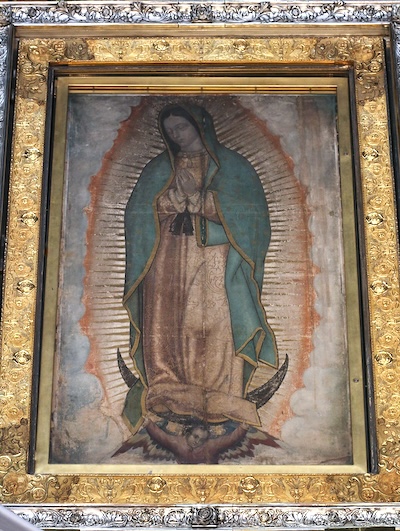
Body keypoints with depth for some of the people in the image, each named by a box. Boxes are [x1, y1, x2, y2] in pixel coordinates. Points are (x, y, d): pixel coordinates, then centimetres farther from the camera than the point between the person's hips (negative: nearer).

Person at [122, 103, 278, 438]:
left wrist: (195, 195, -7)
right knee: (166, 323, -9)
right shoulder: (160, 168, 22)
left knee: (215, 323, -12)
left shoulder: (230, 165, 13)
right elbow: (140, 210, 9)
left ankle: (218, 405, -9)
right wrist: (178, 192, -5)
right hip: (168, 256, 3)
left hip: (214, 255, -2)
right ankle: (168, 401, -6)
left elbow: (243, 210, -1)